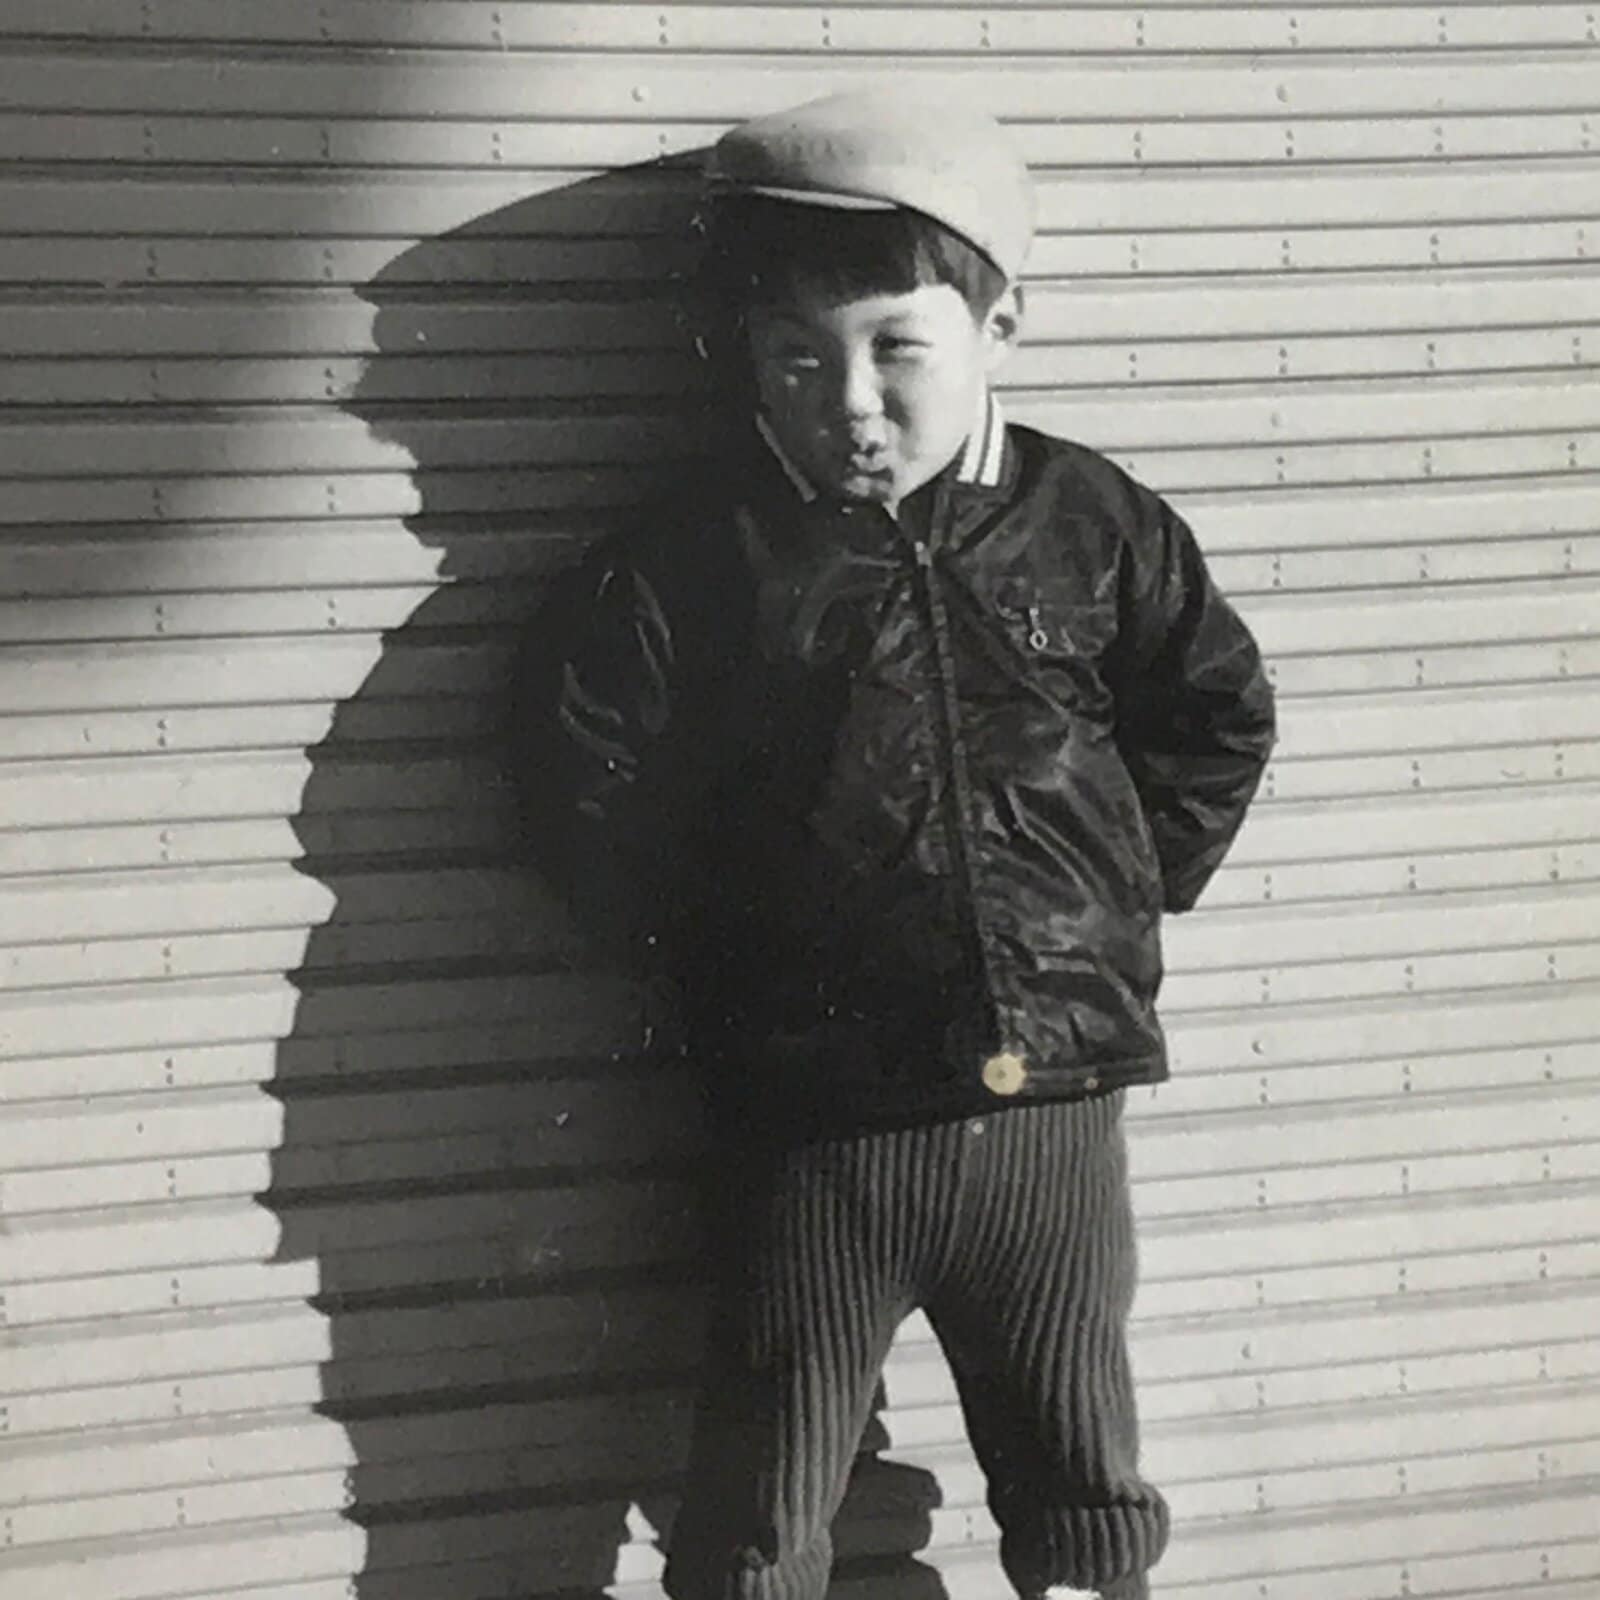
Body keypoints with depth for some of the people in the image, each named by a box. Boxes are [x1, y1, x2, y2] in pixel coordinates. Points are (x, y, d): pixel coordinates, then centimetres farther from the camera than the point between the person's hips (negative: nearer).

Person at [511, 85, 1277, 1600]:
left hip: (1056, 1115, 2)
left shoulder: (1090, 523, 0)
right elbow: (590, 795, -4)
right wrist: (723, 962, -2)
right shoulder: (689, 566, -7)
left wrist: (1122, 896, 5)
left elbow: (1220, 711, 11)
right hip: (812, 1130, -2)